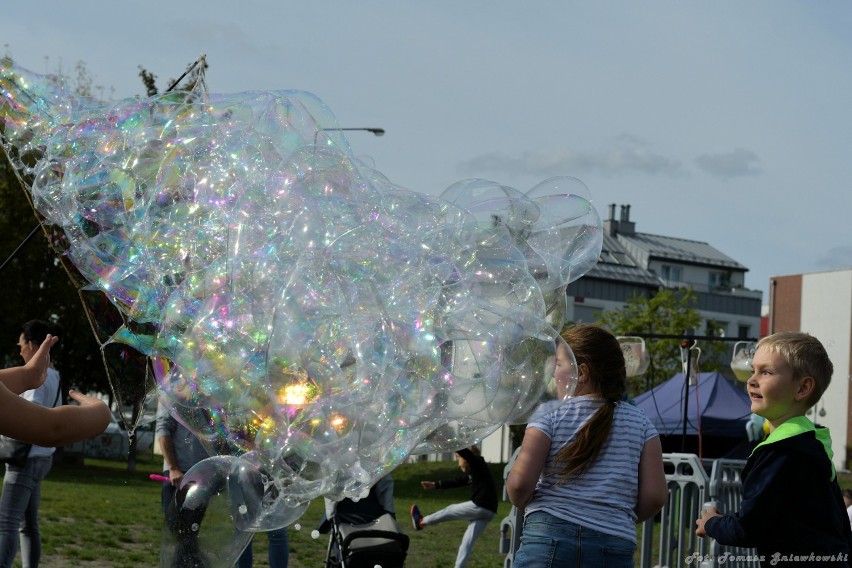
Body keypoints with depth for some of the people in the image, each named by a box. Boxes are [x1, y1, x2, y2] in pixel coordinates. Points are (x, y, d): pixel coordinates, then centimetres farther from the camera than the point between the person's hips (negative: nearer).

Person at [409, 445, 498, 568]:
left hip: (480, 507, -9)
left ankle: (421, 522, 26)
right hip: (486, 510, 9)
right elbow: (456, 482, 28)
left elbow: (465, 452, -21)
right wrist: (435, 485, 30)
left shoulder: (479, 464, -6)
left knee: (450, 511, 9)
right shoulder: (473, 473, 21)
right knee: (468, 541, 9)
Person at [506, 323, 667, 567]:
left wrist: (523, 504, 14)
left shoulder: (549, 416, 0)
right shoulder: (640, 424, 7)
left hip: (549, 539, -2)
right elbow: (654, 496, 2)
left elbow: (520, 483, -7)